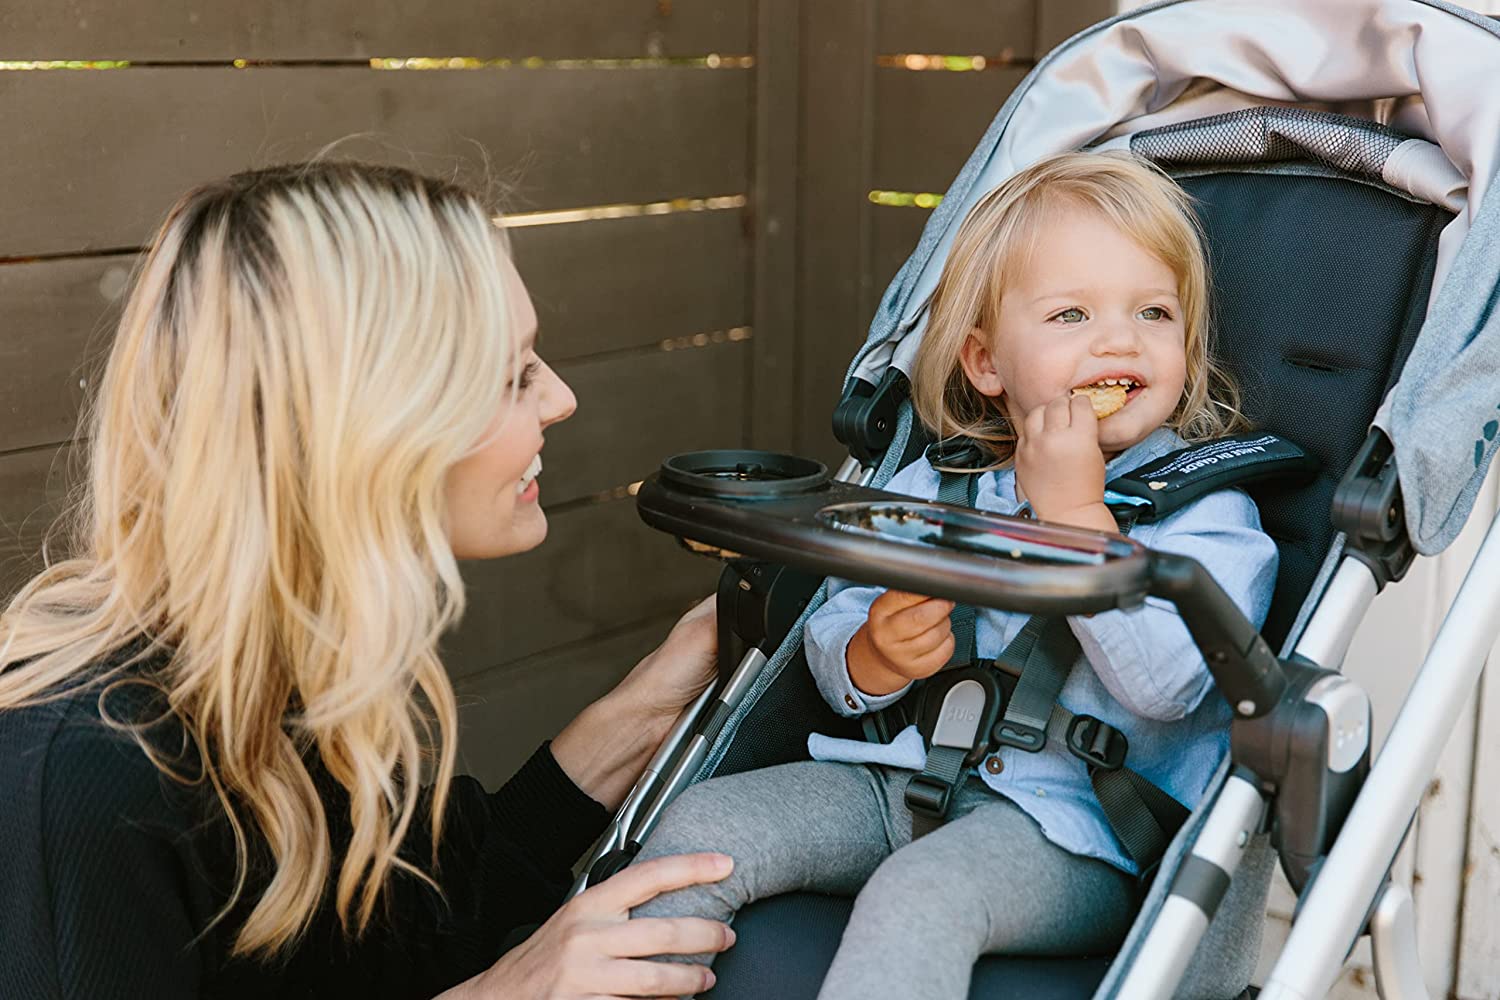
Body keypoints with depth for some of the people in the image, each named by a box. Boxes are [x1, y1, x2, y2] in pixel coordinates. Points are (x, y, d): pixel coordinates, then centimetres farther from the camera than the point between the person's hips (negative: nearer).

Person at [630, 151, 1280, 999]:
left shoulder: (1209, 509, -2)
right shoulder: (930, 488, 13)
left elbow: (1165, 682, -19)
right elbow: (833, 638, 12)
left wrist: (1073, 513, -19)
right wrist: (875, 659, -12)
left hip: (1071, 832, -5)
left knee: (918, 895, -34)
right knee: (699, 827, -11)